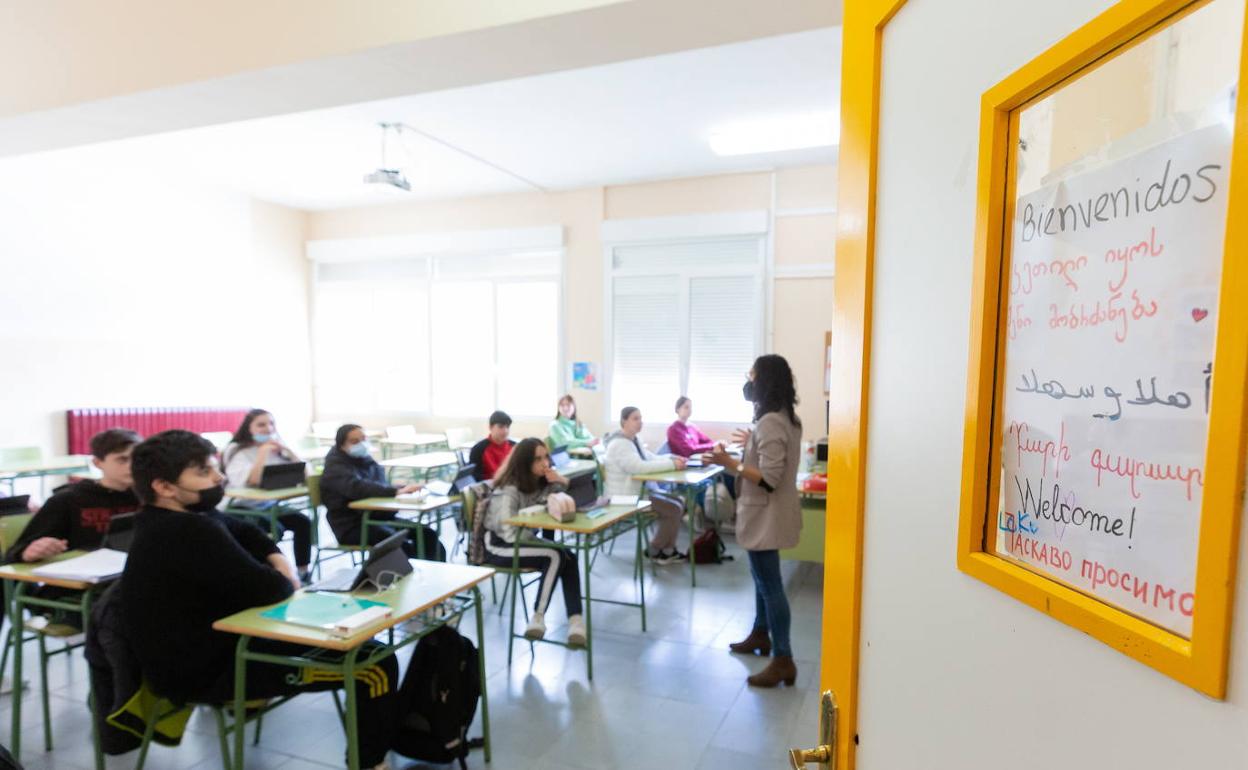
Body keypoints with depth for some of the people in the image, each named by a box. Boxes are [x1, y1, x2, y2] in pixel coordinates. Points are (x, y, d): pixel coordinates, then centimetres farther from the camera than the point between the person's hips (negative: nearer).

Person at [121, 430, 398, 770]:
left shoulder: (169, 520, 4)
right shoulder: (188, 532, -30)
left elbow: (245, 531, 19)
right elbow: (267, 590, -28)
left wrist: (277, 559, 0)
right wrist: (285, 578, -4)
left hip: (206, 643, 11)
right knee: (377, 666, -14)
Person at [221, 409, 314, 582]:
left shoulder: (276, 449, 8)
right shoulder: (237, 450, -10)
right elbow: (252, 480, -28)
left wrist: (287, 450, -10)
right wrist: (263, 451, -23)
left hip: (268, 505, 6)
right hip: (241, 509, -6)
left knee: (303, 522, -14)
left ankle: (303, 572, -4)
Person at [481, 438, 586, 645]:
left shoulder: (540, 483, 2)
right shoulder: (508, 491, -21)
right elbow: (510, 534, -24)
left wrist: (561, 484, -16)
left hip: (521, 541, 7)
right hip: (498, 547, -7)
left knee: (569, 557, -19)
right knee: (554, 556, -27)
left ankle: (575, 619, -22)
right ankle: (538, 616, -16)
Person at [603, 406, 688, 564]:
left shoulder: (634, 440, 13)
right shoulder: (619, 444, -21)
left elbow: (652, 458, 13)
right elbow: (639, 467, -32)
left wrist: (672, 458, -7)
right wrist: (671, 464, -29)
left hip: (639, 491, 10)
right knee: (673, 509, -12)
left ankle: (668, 550, 12)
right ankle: (654, 551, 6)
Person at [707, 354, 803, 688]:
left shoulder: (770, 423, -24)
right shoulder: (784, 418, 8)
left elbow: (769, 479, -27)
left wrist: (732, 464, -28)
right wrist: (752, 444, 28)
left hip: (766, 515, -11)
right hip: (766, 513, 11)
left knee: (770, 583, -3)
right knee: (763, 577, 22)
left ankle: (783, 660, 6)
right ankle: (760, 634, 38)